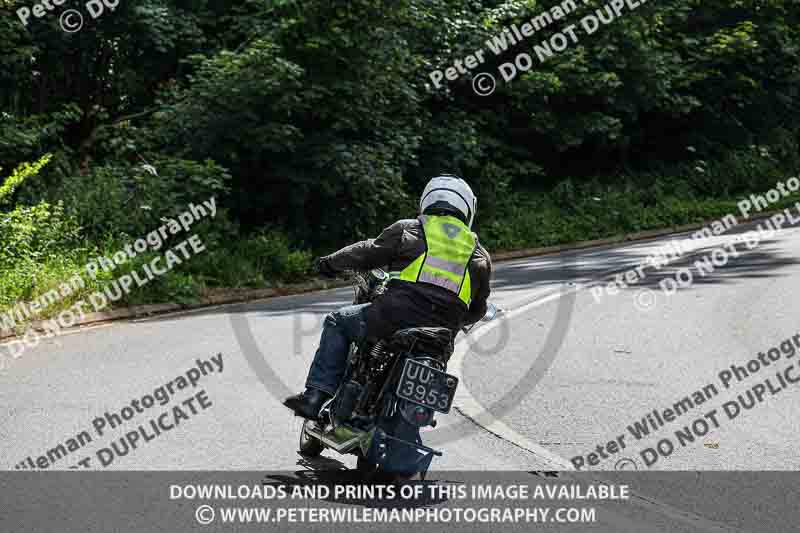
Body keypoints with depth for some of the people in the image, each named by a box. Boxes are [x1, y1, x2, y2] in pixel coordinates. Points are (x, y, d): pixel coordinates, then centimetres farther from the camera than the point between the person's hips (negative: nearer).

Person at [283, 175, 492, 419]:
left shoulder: (409, 230, 10)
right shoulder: (479, 255, 20)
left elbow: (368, 252, 8)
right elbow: (477, 310, 23)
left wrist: (330, 263, 25)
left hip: (395, 317, -4)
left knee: (338, 323, 19)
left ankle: (316, 397, 6)